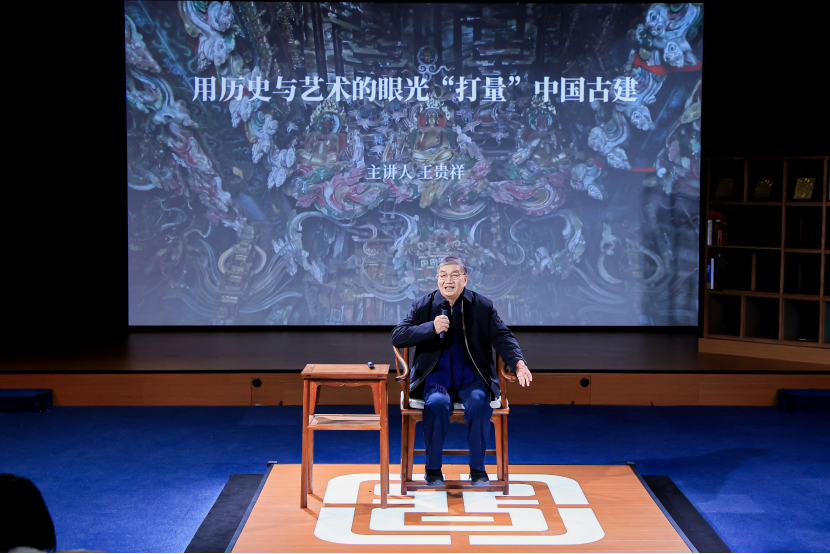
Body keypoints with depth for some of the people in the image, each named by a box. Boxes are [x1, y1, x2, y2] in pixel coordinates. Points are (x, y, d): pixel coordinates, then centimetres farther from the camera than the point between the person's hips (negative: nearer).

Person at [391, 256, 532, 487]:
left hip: (471, 379, 1)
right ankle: (433, 469, -13)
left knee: (479, 402, -32)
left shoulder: (483, 306, 5)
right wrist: (431, 328, -18)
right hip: (436, 378, 0)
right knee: (437, 403, -33)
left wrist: (518, 362, -22)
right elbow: (397, 337, -3)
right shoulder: (423, 306, 4)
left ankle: (478, 470, -13)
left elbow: (502, 337, -1)